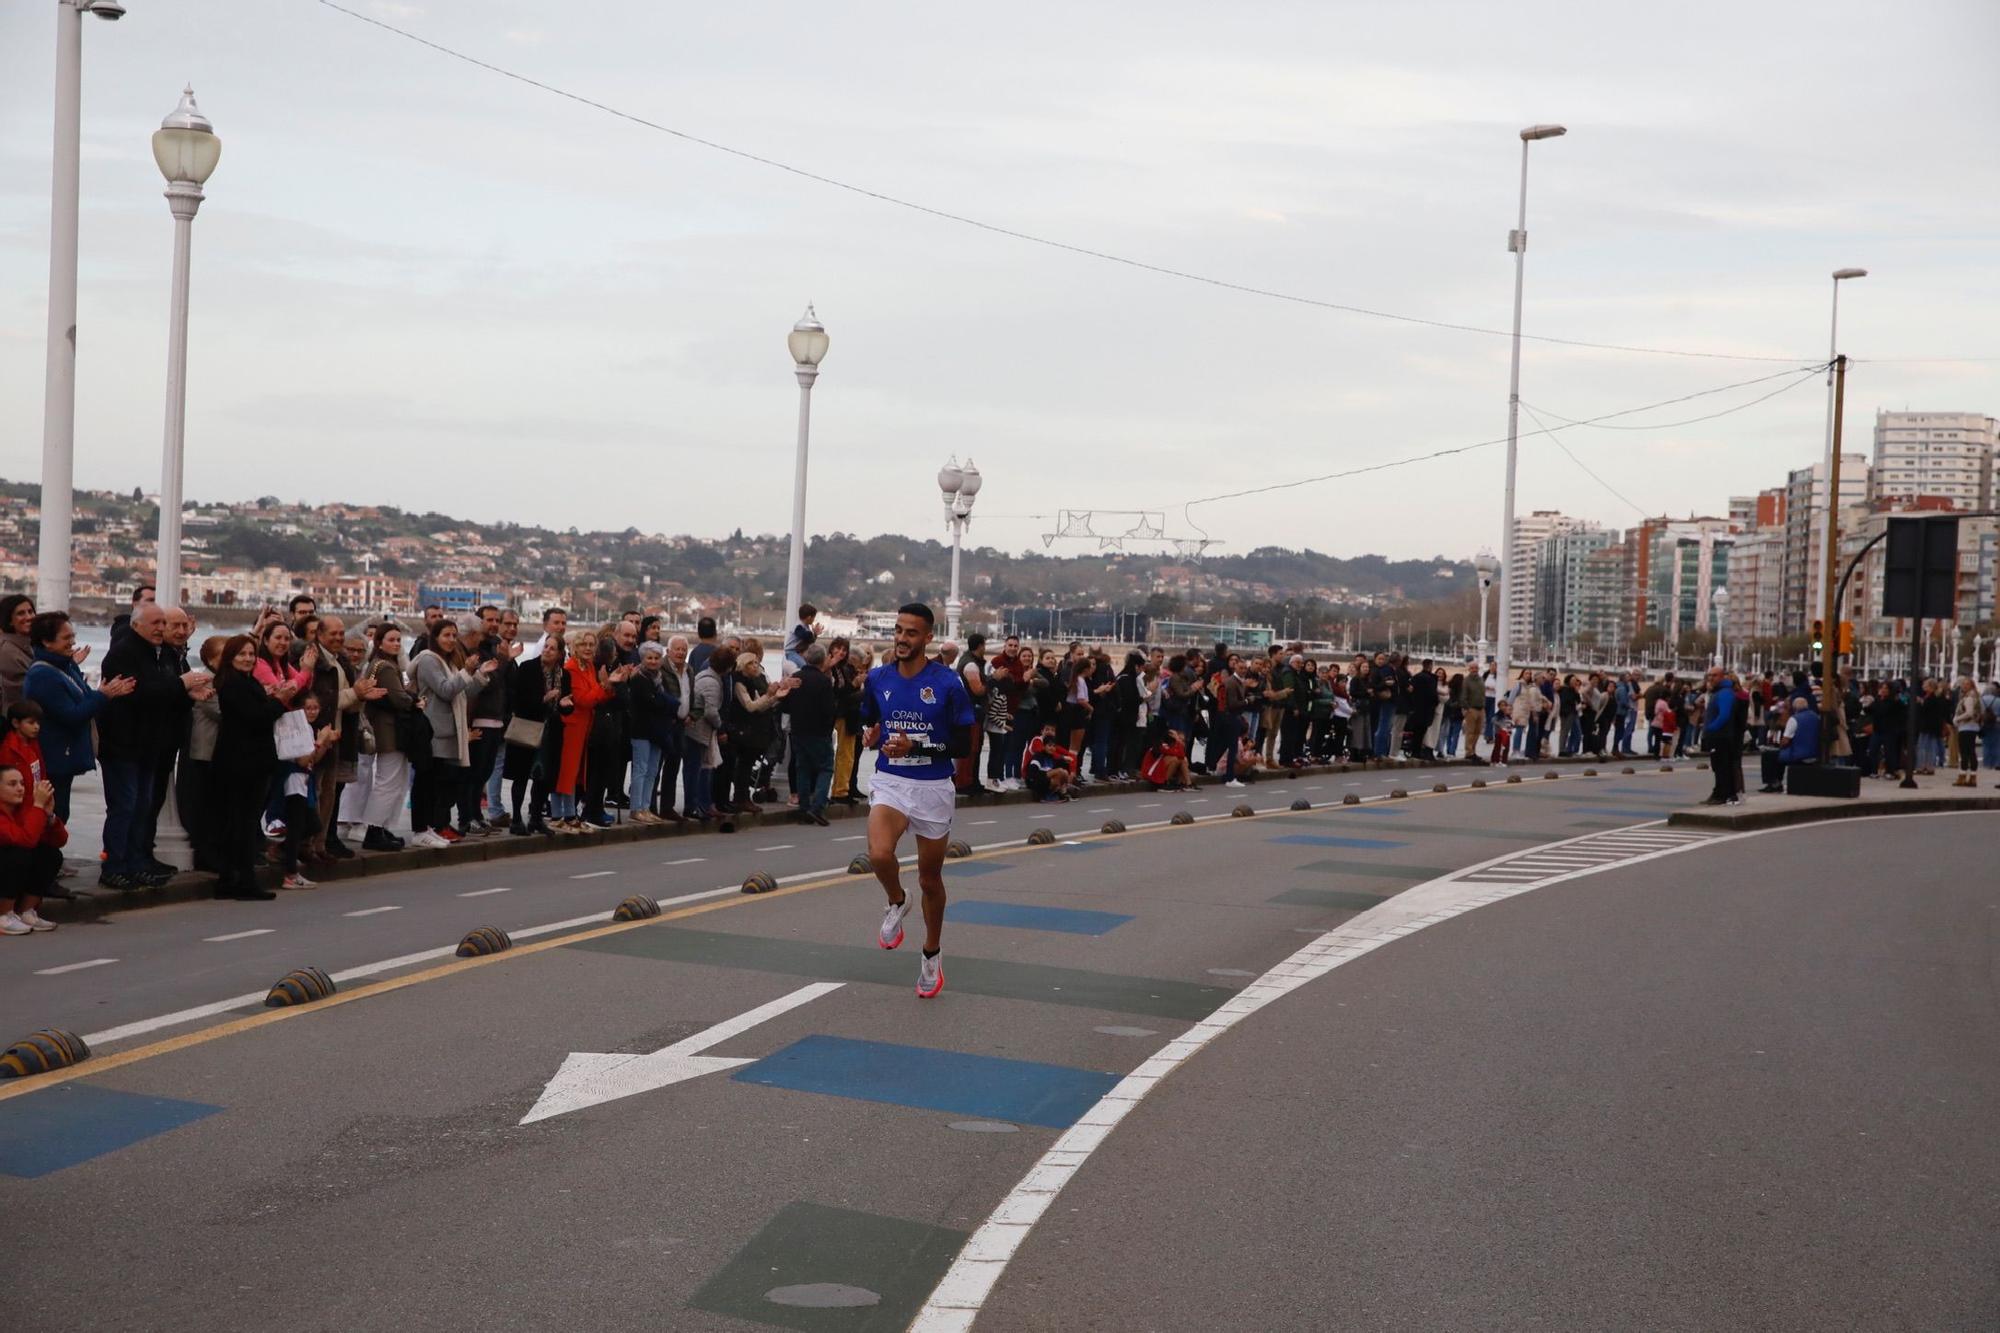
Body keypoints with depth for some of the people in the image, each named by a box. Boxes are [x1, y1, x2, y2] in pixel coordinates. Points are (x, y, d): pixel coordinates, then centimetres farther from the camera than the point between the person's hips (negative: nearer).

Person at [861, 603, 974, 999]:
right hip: (890, 783, 1)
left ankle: (932, 954, 33)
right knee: (879, 855, -27)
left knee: (930, 880, 10)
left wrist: (915, 746, -22)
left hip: (933, 788, -1)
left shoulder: (948, 682, -10)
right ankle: (897, 902, 7)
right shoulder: (878, 678, 2)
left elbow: (962, 745, -9)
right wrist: (872, 737, -6)